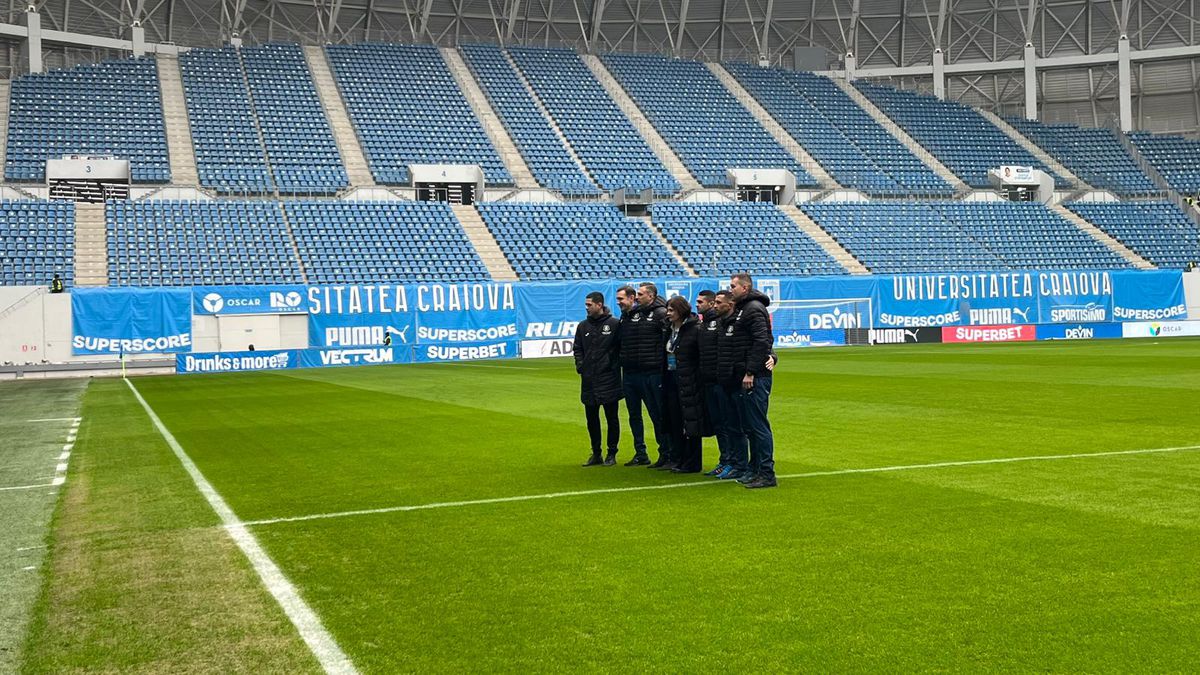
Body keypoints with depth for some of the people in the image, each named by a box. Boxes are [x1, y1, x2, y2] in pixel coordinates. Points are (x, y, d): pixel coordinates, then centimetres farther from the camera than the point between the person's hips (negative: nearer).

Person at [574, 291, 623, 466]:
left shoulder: (614, 324, -5)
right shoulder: (583, 326, 10)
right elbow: (578, 348, 18)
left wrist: (616, 365, -10)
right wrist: (579, 364, 4)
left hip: (609, 379, -5)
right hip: (589, 380, 5)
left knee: (612, 419, 3)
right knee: (591, 419, 10)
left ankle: (612, 454, 12)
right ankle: (596, 454, 19)